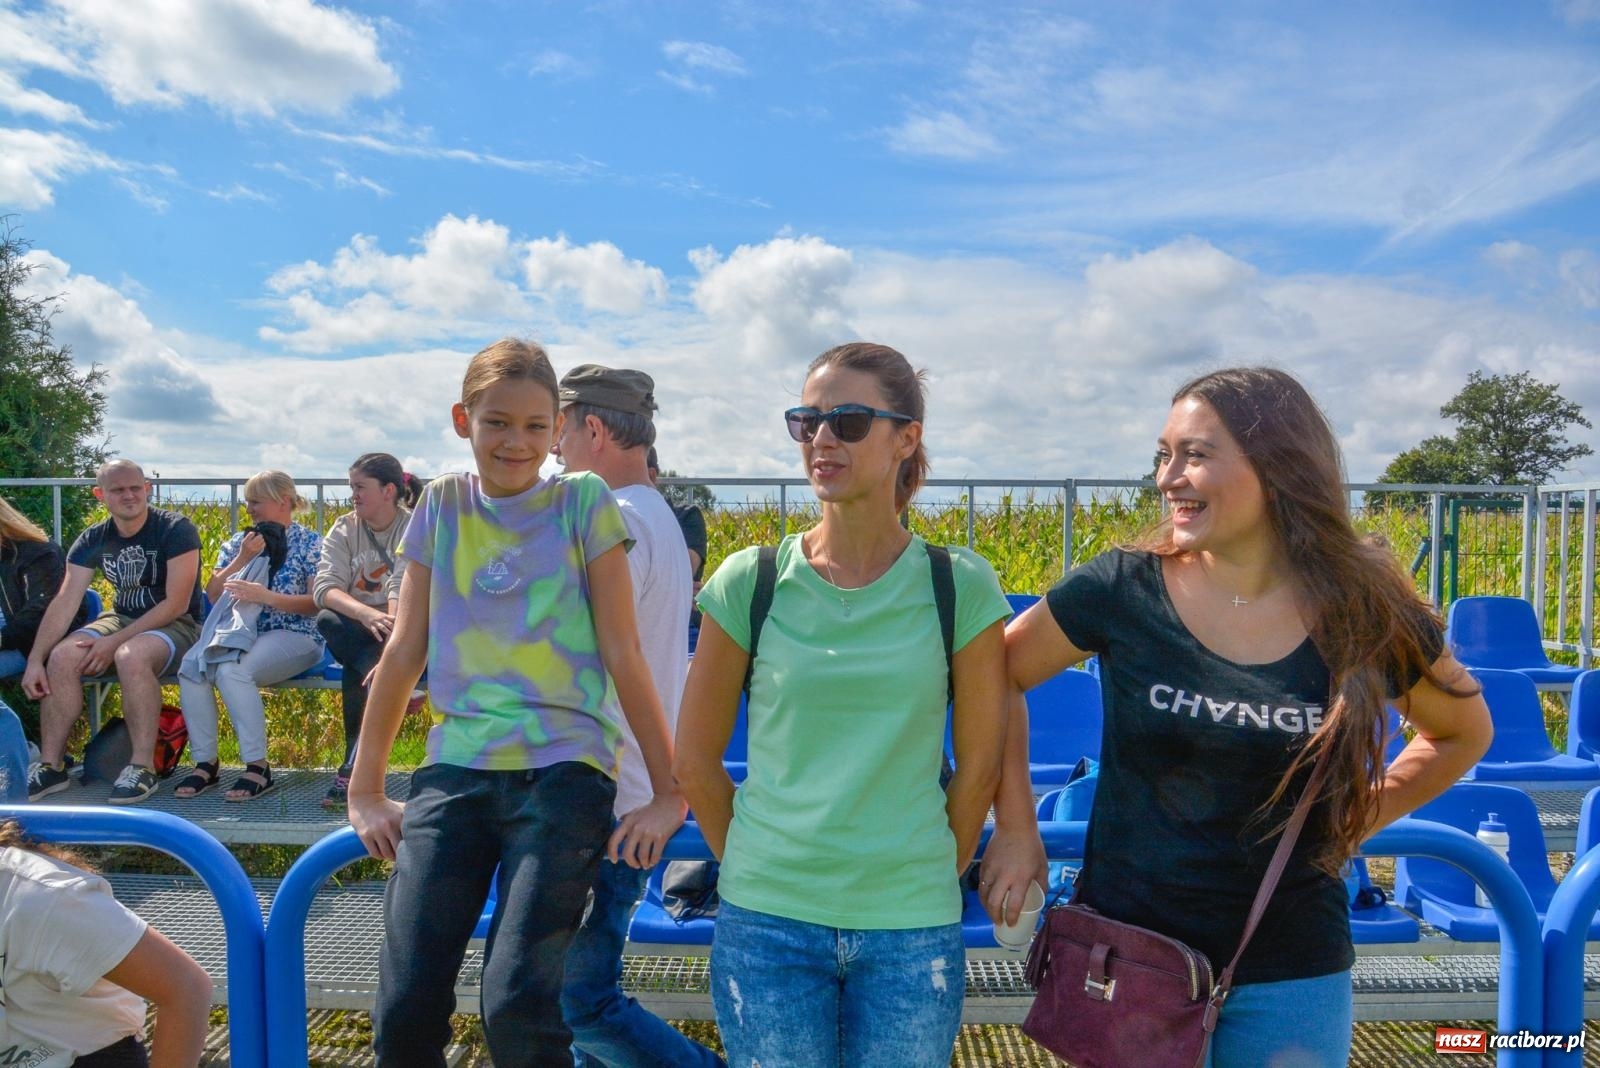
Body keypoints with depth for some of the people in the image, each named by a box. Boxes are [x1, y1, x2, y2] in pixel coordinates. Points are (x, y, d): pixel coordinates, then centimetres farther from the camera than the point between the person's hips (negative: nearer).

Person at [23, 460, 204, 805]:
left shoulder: (175, 530, -15)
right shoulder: (93, 540, 2)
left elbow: (177, 603, -18)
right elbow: (64, 602, -4)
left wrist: (115, 641, -21)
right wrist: (35, 659, -16)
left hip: (177, 625, -6)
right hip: (121, 618, 6)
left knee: (131, 656, -36)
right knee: (61, 656, -20)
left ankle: (143, 767, -25)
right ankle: (50, 766, -8)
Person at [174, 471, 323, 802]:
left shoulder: (309, 542, 1)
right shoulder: (238, 541, 16)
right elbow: (212, 594, 7)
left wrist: (266, 596, -21)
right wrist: (242, 559, -6)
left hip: (293, 636, -5)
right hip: (241, 634, 5)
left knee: (231, 671, -32)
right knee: (190, 667, -24)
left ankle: (258, 767, -25)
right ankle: (205, 763, -13)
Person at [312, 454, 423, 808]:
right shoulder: (343, 530, 5)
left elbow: (402, 592, -22)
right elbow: (324, 588, -13)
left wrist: (390, 645, -39)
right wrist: (366, 613, -36)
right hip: (356, 633, 4)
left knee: (356, 671, -33)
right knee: (327, 622, -30)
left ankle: (352, 770, -25)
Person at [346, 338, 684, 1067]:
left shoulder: (583, 502, 0)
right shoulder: (442, 504, 9)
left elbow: (621, 652, -1)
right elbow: (405, 650, 10)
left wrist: (670, 791, -1)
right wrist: (365, 790, 11)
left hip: (563, 768, -3)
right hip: (455, 768, 3)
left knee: (518, 1006, -14)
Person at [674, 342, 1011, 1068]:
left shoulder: (961, 587, -6)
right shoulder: (750, 581, -6)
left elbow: (979, 764, 1)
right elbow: (695, 758, 3)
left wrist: (928, 878, 5)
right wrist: (759, 870, 5)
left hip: (912, 930, 0)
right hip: (766, 924, 0)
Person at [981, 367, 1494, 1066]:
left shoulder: (1367, 615, -8)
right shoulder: (1122, 590, -12)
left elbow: (1464, 731, 11)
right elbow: (996, 674, 1)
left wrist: (1352, 822, 2)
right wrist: (1015, 825, -1)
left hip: (1290, 976, 1)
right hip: (1125, 951, -1)